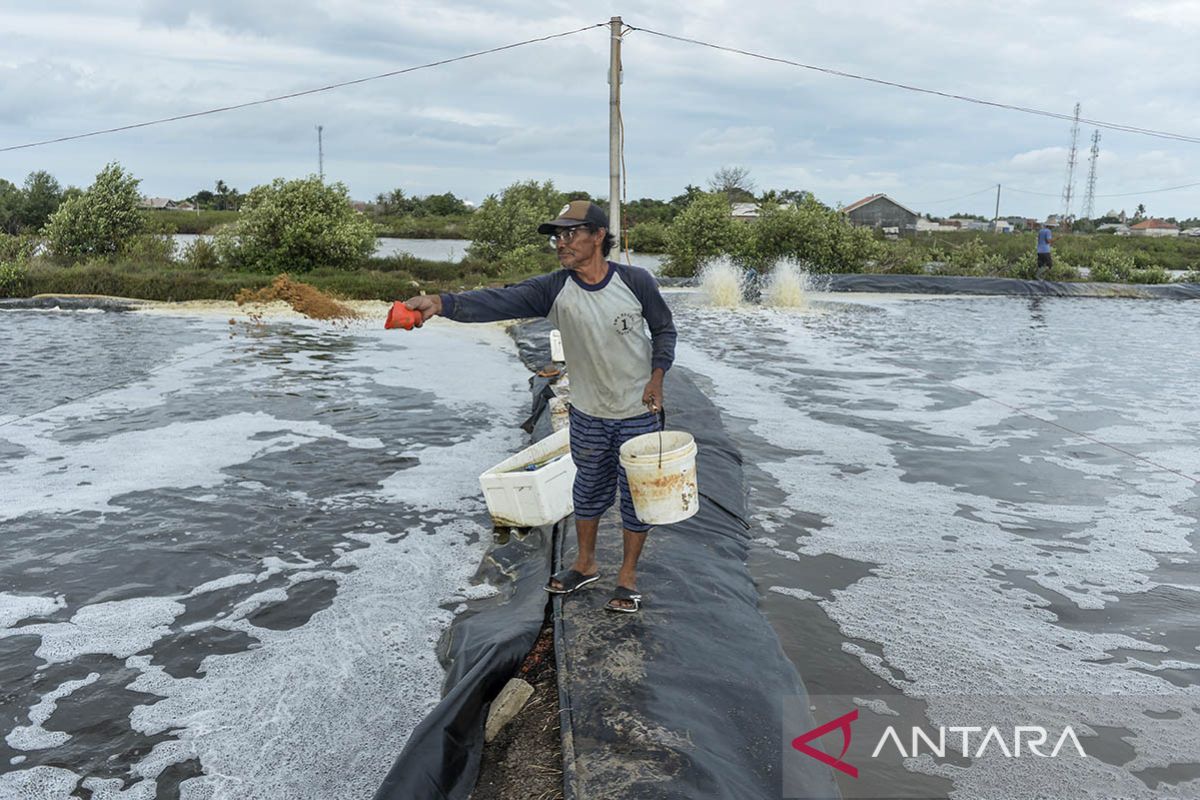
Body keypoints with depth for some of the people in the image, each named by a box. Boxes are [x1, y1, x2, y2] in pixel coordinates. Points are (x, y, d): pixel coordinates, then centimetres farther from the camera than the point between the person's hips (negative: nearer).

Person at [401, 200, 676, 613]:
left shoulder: (636, 281, -15)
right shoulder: (555, 289, -13)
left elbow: (664, 330, 1)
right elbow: (501, 300, -29)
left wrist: (657, 376, -14)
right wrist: (441, 303, -45)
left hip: (639, 413, -2)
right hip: (588, 413, 2)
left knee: (637, 493, 8)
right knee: (590, 487, 18)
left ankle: (628, 574, 28)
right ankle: (585, 564, 40)